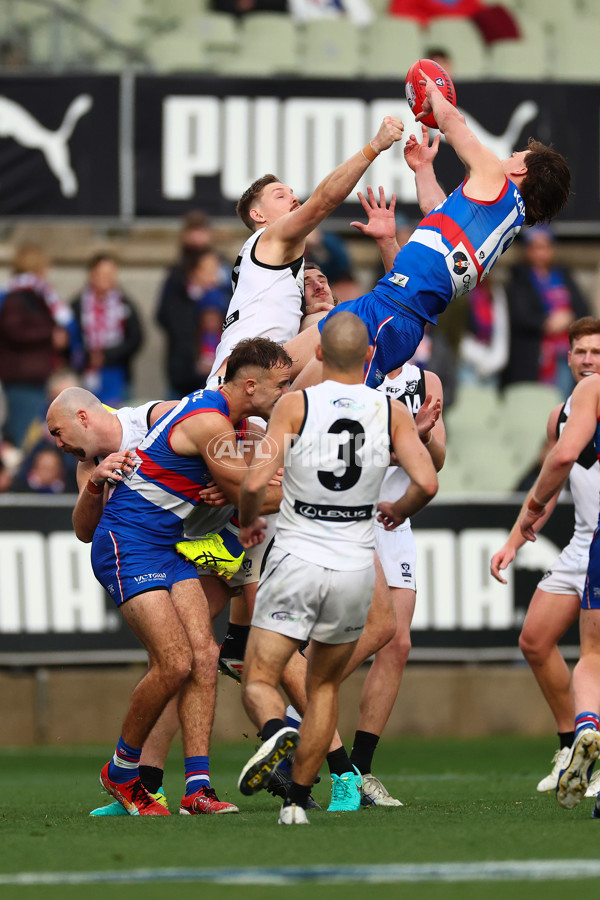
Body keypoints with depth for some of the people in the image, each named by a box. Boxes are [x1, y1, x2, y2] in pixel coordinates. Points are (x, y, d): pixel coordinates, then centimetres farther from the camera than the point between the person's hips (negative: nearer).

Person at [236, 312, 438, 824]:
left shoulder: (296, 406, -7)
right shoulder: (392, 414, -1)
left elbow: (255, 483, -14)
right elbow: (426, 483, -10)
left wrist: (248, 522, 8)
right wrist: (398, 511, 12)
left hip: (296, 559, -2)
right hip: (356, 569, 2)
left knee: (259, 680, 3)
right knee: (324, 686, 19)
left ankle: (276, 730, -31)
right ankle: (298, 801, 14)